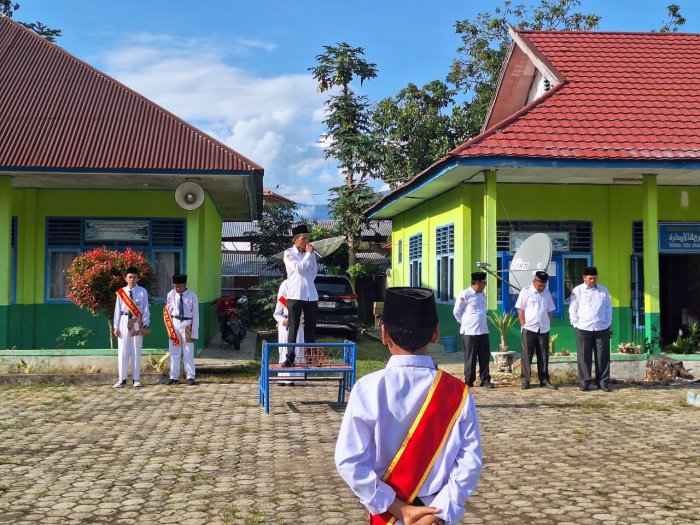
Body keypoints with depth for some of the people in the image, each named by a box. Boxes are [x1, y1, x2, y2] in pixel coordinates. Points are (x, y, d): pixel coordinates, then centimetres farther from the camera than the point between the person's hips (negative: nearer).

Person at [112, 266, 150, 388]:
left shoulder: (142, 292, 0)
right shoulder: (121, 292, 4)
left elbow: (146, 309, -1)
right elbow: (117, 310, 5)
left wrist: (145, 325, -7)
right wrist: (116, 326, 2)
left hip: (137, 322, -1)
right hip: (124, 321, 1)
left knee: (136, 351, 4)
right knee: (122, 351, 3)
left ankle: (136, 379, 10)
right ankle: (122, 379, 10)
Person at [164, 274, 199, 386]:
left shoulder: (192, 296, -7)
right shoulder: (170, 295, 0)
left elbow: (195, 315, -5)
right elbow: (167, 312, 6)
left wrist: (194, 333, -7)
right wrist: (169, 328, -3)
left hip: (187, 324, -2)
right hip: (174, 324, 2)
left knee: (188, 352, 2)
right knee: (174, 352, 8)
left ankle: (190, 376, 10)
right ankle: (174, 377, 16)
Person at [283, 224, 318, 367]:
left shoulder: (310, 254, 12)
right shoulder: (289, 253, -1)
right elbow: (299, 269, -13)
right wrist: (308, 254, -8)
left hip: (311, 295, 5)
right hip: (295, 295, -4)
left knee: (311, 328, 6)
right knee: (293, 328, -3)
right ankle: (290, 357, -1)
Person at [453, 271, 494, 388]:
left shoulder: (483, 294, 10)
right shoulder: (465, 295, -12)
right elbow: (456, 312, -3)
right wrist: (465, 323, 7)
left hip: (483, 331, 6)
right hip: (470, 332, -6)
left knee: (485, 356, 6)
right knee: (470, 357, 1)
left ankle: (485, 380, 13)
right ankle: (469, 381, 10)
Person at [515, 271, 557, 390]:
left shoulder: (547, 293, 11)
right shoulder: (525, 292, -3)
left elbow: (549, 311, 15)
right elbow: (520, 310, -3)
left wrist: (549, 325, 5)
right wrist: (524, 325, -7)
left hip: (543, 330, 4)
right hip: (529, 329, -4)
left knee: (543, 356, 7)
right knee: (527, 355, 1)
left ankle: (544, 380, 14)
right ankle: (525, 380, 6)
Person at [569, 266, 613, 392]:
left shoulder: (603, 290, 12)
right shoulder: (577, 290, 3)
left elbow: (608, 308, 14)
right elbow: (573, 309, 2)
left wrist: (608, 323, 5)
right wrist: (576, 324, -5)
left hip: (602, 329, 2)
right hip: (583, 329, -2)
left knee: (603, 357, 3)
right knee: (584, 357, 1)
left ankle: (603, 382, 10)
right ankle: (584, 382, 7)